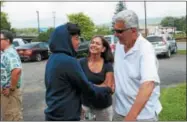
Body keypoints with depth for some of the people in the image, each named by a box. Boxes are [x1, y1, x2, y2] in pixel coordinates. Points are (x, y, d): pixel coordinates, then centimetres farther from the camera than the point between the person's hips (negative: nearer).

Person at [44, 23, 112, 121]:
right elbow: (87, 89, -13)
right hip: (66, 116, -8)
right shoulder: (69, 61, -21)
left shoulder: (52, 59, 5)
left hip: (53, 114, 8)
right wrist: (107, 89, 2)